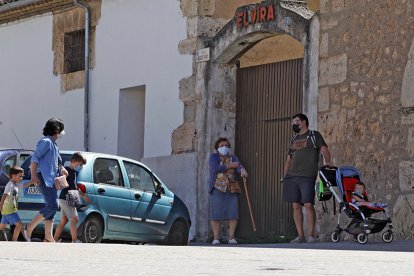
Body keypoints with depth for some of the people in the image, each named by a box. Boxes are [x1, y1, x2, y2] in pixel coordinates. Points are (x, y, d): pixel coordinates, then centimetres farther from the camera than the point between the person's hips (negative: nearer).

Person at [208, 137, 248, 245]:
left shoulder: (233, 158, 12)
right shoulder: (213, 157, 4)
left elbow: (239, 166, -7)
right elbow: (216, 168, -14)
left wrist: (242, 171, -30)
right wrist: (230, 165, -13)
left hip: (231, 189, 3)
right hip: (217, 188, -3)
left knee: (233, 213, -6)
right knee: (216, 214, -6)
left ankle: (231, 237, -1)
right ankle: (216, 238, -2)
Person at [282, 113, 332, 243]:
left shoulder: (314, 135, 7)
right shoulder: (293, 139, 22)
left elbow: (324, 150, -2)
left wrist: (327, 163, -20)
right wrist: (285, 176, 14)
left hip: (307, 177, -6)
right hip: (292, 176, 6)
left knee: (308, 205, -12)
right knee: (296, 206, 1)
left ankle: (311, 235, -8)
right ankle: (300, 235, 4)